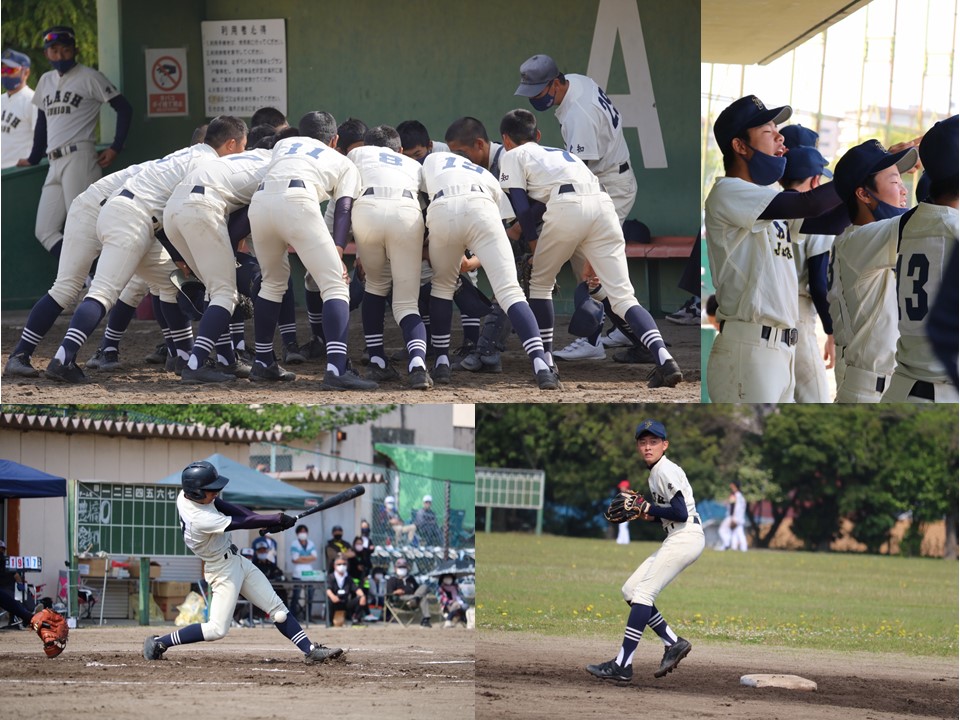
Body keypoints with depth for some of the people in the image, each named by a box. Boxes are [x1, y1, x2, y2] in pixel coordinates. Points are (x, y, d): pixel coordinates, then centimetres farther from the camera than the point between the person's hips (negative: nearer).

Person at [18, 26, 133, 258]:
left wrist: (116, 148, -8)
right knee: (45, 232, -3)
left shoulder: (89, 77, 1)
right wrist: (33, 158, 28)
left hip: (79, 158, -8)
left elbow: (124, 108, -1)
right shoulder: (46, 81, 21)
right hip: (55, 164, 8)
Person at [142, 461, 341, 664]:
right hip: (223, 569, -9)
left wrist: (266, 521, -11)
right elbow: (242, 523, -25)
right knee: (217, 629, -9)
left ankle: (310, 650, 10)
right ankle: (159, 642, 3)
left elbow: (227, 507, -1)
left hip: (237, 560, 9)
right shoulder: (201, 519, -33)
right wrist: (277, 519, -15)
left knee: (278, 609, 7)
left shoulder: (187, 494, -8)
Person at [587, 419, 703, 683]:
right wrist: (642, 512, 7)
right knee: (630, 589, 10)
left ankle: (622, 665, -19)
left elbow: (681, 513, -21)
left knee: (643, 593, -15)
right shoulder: (654, 473, 18)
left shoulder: (666, 470, -12)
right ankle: (673, 643, 10)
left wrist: (648, 508, -10)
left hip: (686, 537, -11)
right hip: (676, 540, 11)